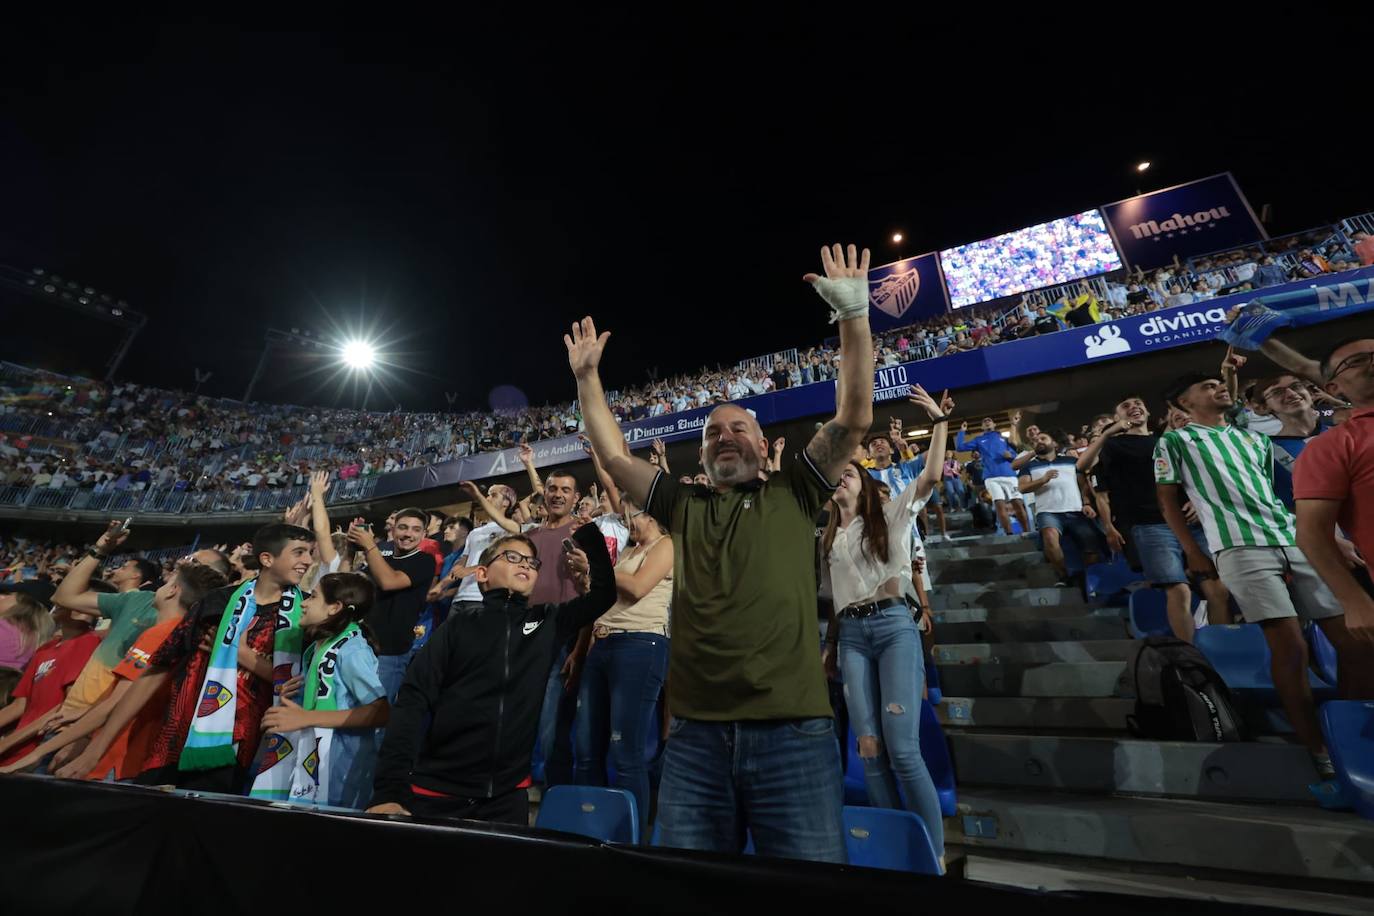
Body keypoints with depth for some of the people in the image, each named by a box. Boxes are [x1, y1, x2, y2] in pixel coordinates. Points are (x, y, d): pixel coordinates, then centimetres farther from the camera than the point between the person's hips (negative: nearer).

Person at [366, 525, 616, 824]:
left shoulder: (548, 622, 6)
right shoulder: (459, 627, 1)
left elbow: (604, 592, 2)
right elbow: (413, 702, -6)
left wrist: (585, 529, -5)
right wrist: (389, 789, -17)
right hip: (435, 794, -1)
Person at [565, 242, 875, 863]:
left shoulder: (794, 496, 7)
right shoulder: (684, 507, 12)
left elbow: (854, 419, -1)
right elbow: (613, 456, 13)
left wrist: (852, 315, -5)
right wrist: (587, 376, 13)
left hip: (792, 731, -2)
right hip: (694, 736, 3)